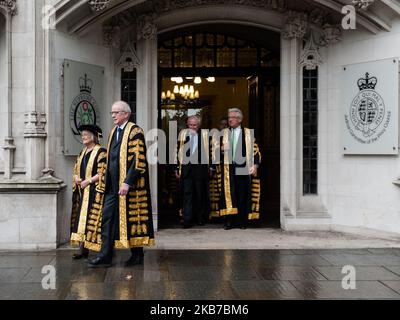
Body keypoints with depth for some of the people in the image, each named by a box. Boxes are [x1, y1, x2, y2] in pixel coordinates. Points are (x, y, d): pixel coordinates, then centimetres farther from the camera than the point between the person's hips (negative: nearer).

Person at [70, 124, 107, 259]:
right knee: (81, 219, 4)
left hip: (94, 191, -8)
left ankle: (84, 249, -6)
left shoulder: (101, 152, -7)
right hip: (82, 192, 8)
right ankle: (82, 249, 5)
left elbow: (103, 173, -13)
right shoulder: (83, 152, 18)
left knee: (90, 219, -8)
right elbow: (76, 170, 21)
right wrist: (76, 178, 0)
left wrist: (88, 181, -16)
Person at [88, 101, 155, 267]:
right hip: (113, 185, 8)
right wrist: (107, 182, 15)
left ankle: (137, 255, 14)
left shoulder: (135, 132, -9)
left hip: (128, 185, -8)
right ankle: (105, 256, 6)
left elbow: (138, 160, -17)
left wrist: (127, 183, -21)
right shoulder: (114, 132, 15)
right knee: (108, 218, 3)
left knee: (131, 219, 1)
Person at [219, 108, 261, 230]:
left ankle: (242, 221, 9)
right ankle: (229, 221, 1)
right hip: (228, 169, 2)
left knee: (243, 196, 1)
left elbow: (255, 150, 5)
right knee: (228, 195, -2)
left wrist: (255, 165, -7)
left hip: (243, 169, -1)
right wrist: (221, 150, -5)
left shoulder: (248, 133, 7)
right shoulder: (224, 133, 13)